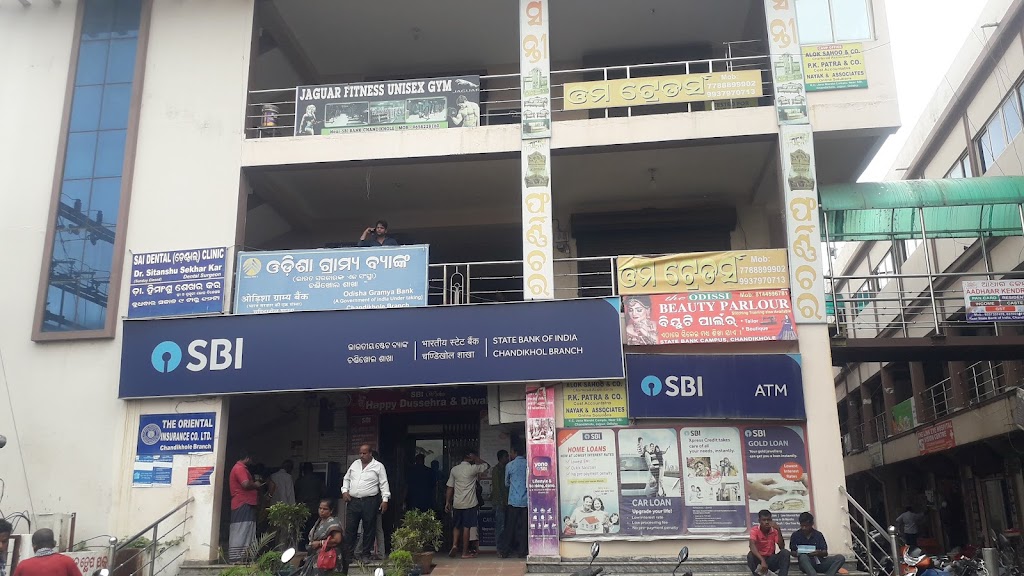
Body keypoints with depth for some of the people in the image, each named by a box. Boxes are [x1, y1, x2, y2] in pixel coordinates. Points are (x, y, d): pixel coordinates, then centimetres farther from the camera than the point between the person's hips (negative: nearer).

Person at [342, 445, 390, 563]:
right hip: (353, 501, 4)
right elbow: (346, 479, 22)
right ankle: (348, 554, 10)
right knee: (350, 529, 3)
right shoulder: (355, 464, 14)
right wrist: (344, 491, 6)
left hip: (370, 502, -3)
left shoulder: (378, 466, 0)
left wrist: (385, 500, -10)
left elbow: (384, 484, -2)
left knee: (369, 529, 3)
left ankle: (365, 554, 14)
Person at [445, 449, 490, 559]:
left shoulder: (454, 469, 6)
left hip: (457, 504, 4)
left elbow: (449, 487, 7)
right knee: (466, 527, 1)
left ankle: (454, 545, -3)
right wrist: (476, 459, 1)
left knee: (456, 526, 17)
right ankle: (465, 552, 5)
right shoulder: (473, 468, -8)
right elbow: (487, 466, 5)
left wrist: (447, 502, 12)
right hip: (469, 504, -4)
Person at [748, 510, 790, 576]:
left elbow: (782, 547, -13)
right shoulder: (754, 530, -12)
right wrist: (762, 560, -43)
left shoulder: (774, 530, -3)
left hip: (771, 559, 3)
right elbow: (752, 546, -29)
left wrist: (778, 530, -22)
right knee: (750, 555, -35)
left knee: (785, 552, -24)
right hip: (759, 559, -3)